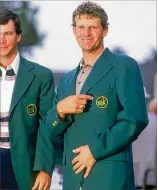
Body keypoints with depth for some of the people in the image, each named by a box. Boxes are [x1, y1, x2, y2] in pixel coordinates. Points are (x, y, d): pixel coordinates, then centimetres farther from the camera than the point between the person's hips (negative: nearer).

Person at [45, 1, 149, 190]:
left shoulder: (124, 66, 0)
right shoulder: (67, 79, 19)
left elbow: (136, 118, -11)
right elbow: (53, 135, 17)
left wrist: (95, 149, -13)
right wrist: (60, 109, -4)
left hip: (109, 175, -5)